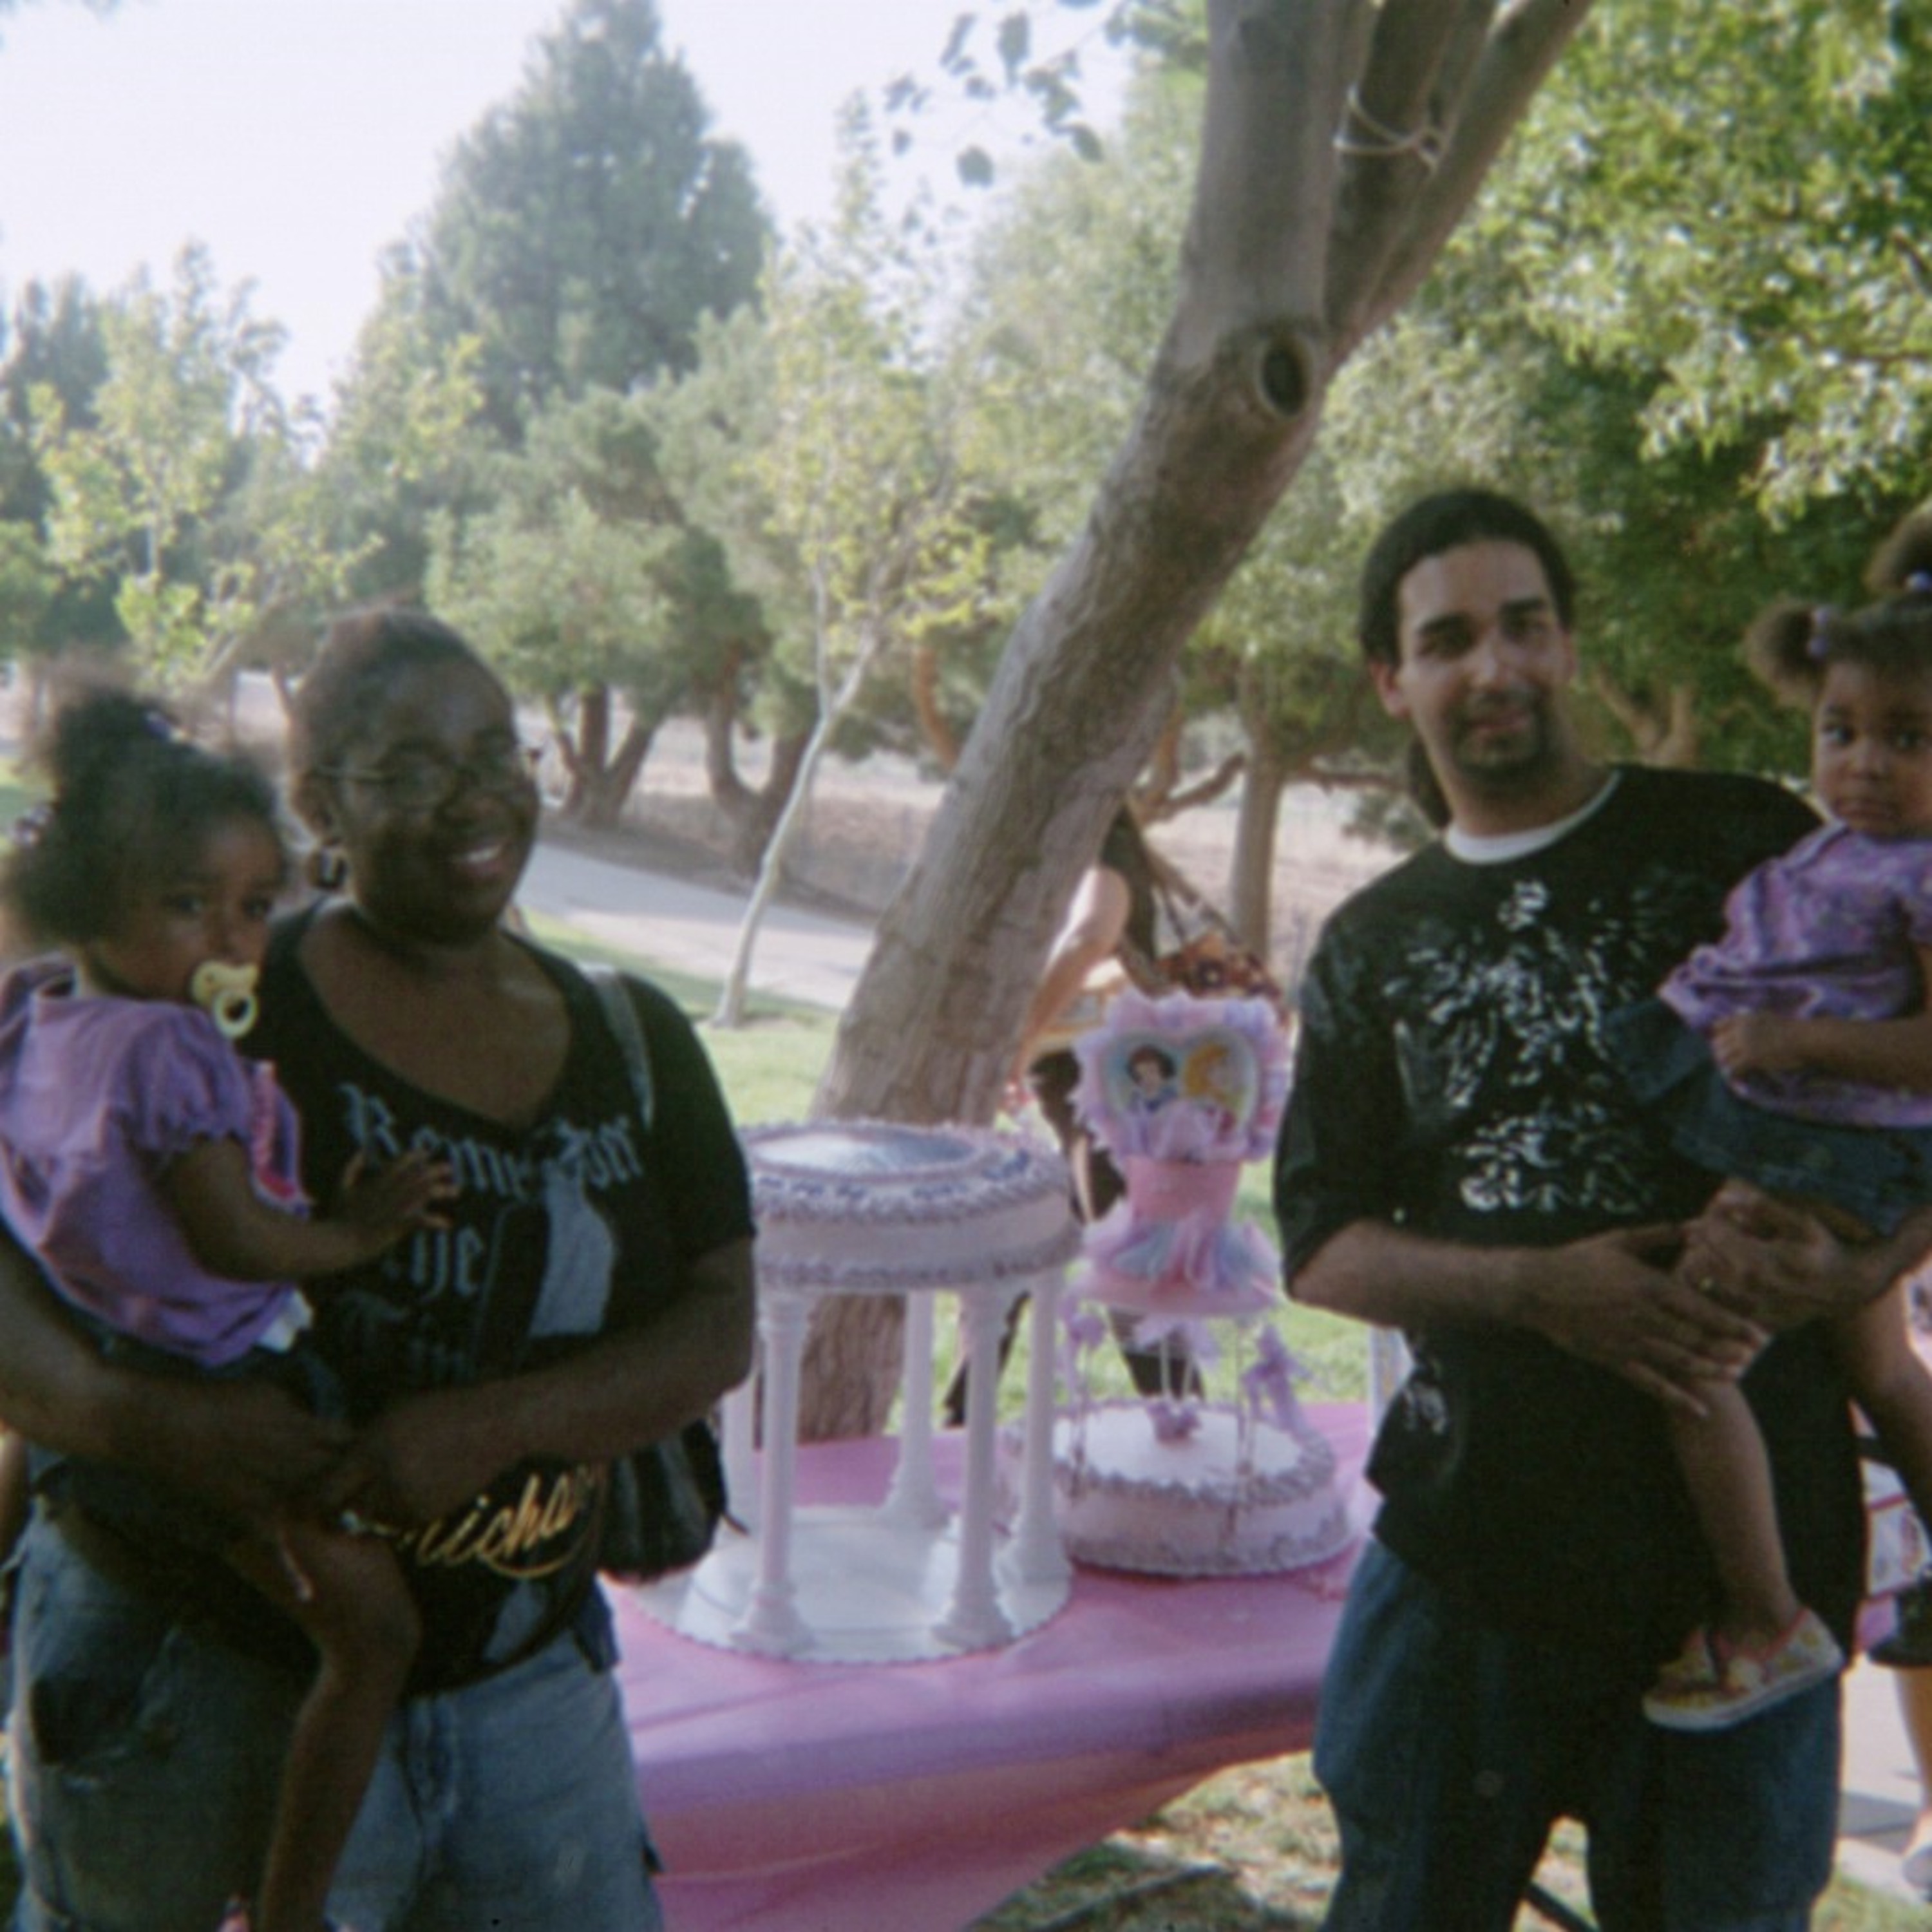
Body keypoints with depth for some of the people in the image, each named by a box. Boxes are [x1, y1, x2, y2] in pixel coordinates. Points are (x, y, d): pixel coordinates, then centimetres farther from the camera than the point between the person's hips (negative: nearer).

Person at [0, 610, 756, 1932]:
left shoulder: (630, 1043, 2)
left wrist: (493, 1425, -21)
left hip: (525, 1678, 4)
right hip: (211, 1679, -4)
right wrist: (146, 1419, -32)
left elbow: (721, 1323, -5)